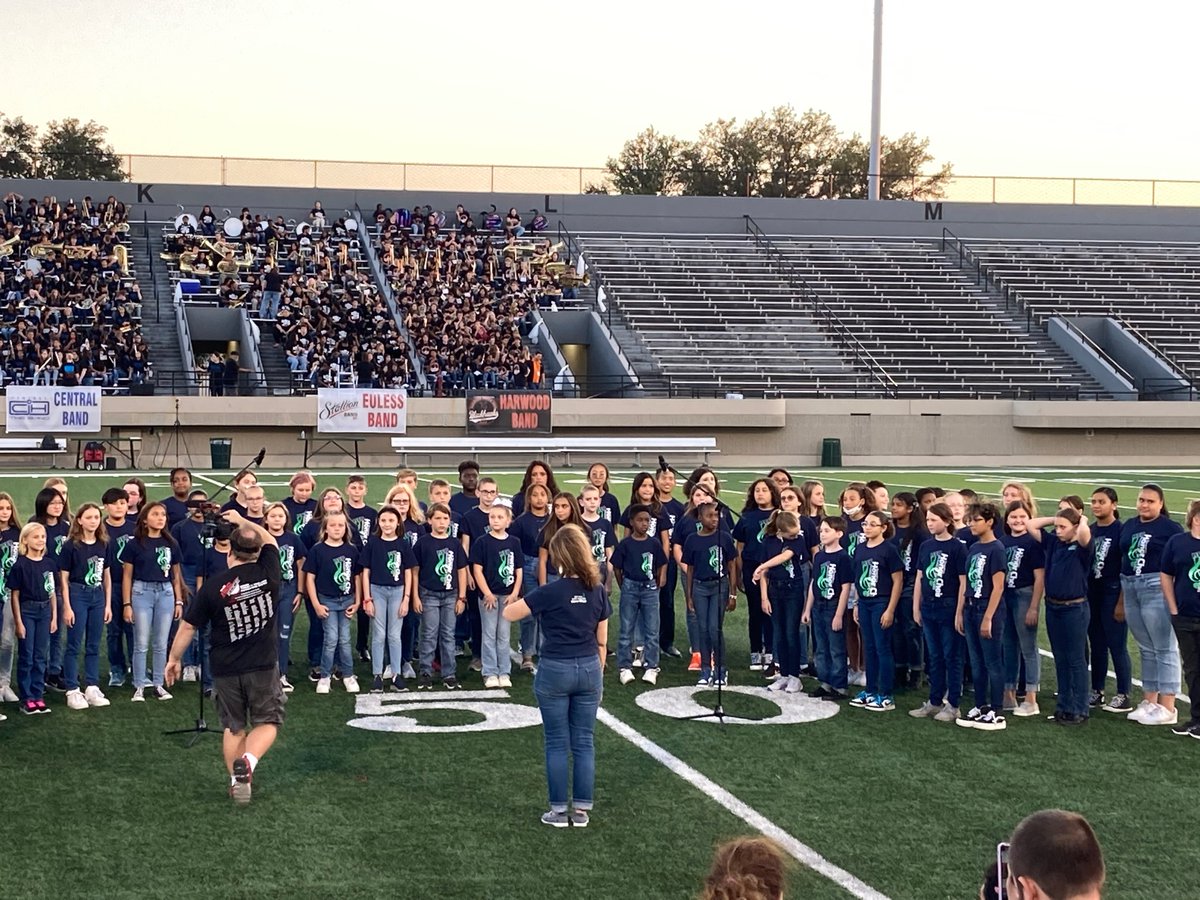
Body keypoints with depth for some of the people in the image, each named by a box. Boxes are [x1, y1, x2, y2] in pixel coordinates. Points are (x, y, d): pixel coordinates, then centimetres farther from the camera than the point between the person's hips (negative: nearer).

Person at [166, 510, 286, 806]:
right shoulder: (267, 573, -9)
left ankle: (237, 780, 18)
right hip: (263, 666, -1)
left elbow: (188, 626, -3)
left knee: (233, 727, 18)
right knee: (267, 721, 10)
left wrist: (174, 658, 11)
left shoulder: (213, 587, -11)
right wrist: (243, 522, 23)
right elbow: (270, 539, 12)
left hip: (226, 669, 1)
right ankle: (248, 761, -17)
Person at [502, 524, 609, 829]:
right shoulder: (598, 592, 0)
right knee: (583, 743, 9)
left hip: (555, 671, -4)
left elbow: (508, 614, -7)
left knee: (557, 744, 5)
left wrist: (534, 606, 11)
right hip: (589, 669, 4)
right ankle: (581, 809, 12)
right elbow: (601, 641, 7)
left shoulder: (552, 592, -15)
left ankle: (559, 810, 9)